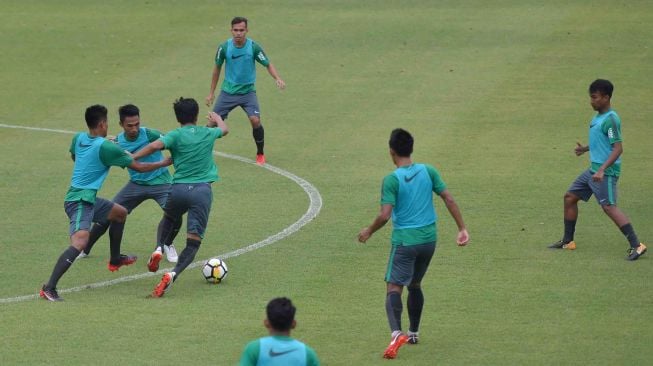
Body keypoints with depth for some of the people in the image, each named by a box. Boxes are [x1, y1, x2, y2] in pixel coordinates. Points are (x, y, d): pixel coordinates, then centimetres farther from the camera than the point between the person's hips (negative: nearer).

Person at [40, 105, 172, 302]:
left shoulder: (79, 138, 5)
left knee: (120, 213, 27)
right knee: (80, 242, -28)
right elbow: (139, 167, -10)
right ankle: (49, 288, -35)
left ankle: (115, 259, 41)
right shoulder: (106, 147, -18)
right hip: (80, 201, -10)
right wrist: (165, 163, 6)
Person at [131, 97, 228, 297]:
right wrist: (217, 119, 59)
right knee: (193, 242, 0)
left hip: (178, 189, 0)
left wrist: (132, 157, -12)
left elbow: (156, 146, -18)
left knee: (169, 219, 34)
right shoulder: (207, 133, 14)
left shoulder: (176, 135, 3)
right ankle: (172, 275, -23)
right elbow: (224, 129, 38)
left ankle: (158, 249, 8)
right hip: (203, 190, 0)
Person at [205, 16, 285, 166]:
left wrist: (278, 78, -22)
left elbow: (268, 64, -2)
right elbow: (217, 68, 6)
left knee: (255, 120, -19)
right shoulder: (224, 48, -9)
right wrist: (211, 93, 10)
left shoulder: (253, 47, -13)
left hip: (248, 91, -1)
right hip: (228, 91, 1)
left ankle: (260, 154, 2)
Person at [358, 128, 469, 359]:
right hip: (428, 239, 6)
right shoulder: (428, 171, 2)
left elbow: (384, 215, -18)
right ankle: (414, 333, 34)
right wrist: (462, 229, 5)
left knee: (394, 287, -9)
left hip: (404, 241, -6)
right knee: (415, 285, 24)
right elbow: (449, 199, 1)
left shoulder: (392, 180, -13)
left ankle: (396, 333, -33)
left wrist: (369, 231, 0)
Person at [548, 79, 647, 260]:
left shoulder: (611, 119, -17)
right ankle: (567, 241, 25)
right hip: (593, 170, 10)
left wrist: (602, 170, -30)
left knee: (609, 206, -17)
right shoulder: (598, 117, 12)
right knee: (570, 197, 14)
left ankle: (636, 245, -17)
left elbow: (618, 148, -23)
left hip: (606, 172, -10)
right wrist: (585, 149, 12)